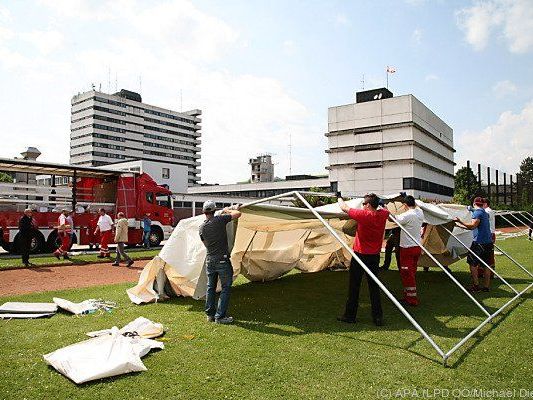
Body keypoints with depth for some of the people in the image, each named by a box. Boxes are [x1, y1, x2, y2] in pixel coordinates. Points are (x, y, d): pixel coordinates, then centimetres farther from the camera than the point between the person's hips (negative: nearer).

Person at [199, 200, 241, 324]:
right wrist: (227, 210, 11)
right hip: (222, 260, -5)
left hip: (209, 261, 5)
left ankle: (210, 314, 23)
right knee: (225, 288, 5)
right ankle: (220, 316, 5)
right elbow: (238, 213, -6)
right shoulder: (219, 220, -10)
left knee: (210, 288, 16)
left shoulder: (202, 228, 4)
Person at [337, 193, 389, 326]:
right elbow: (386, 209, 25)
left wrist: (339, 198, 11)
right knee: (374, 287, 11)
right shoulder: (383, 214, -1)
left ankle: (350, 315, 14)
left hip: (360, 255, -5)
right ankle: (378, 317, 13)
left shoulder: (364, 215, -18)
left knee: (354, 287, 5)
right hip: (375, 257, 5)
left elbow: (345, 208, -7)